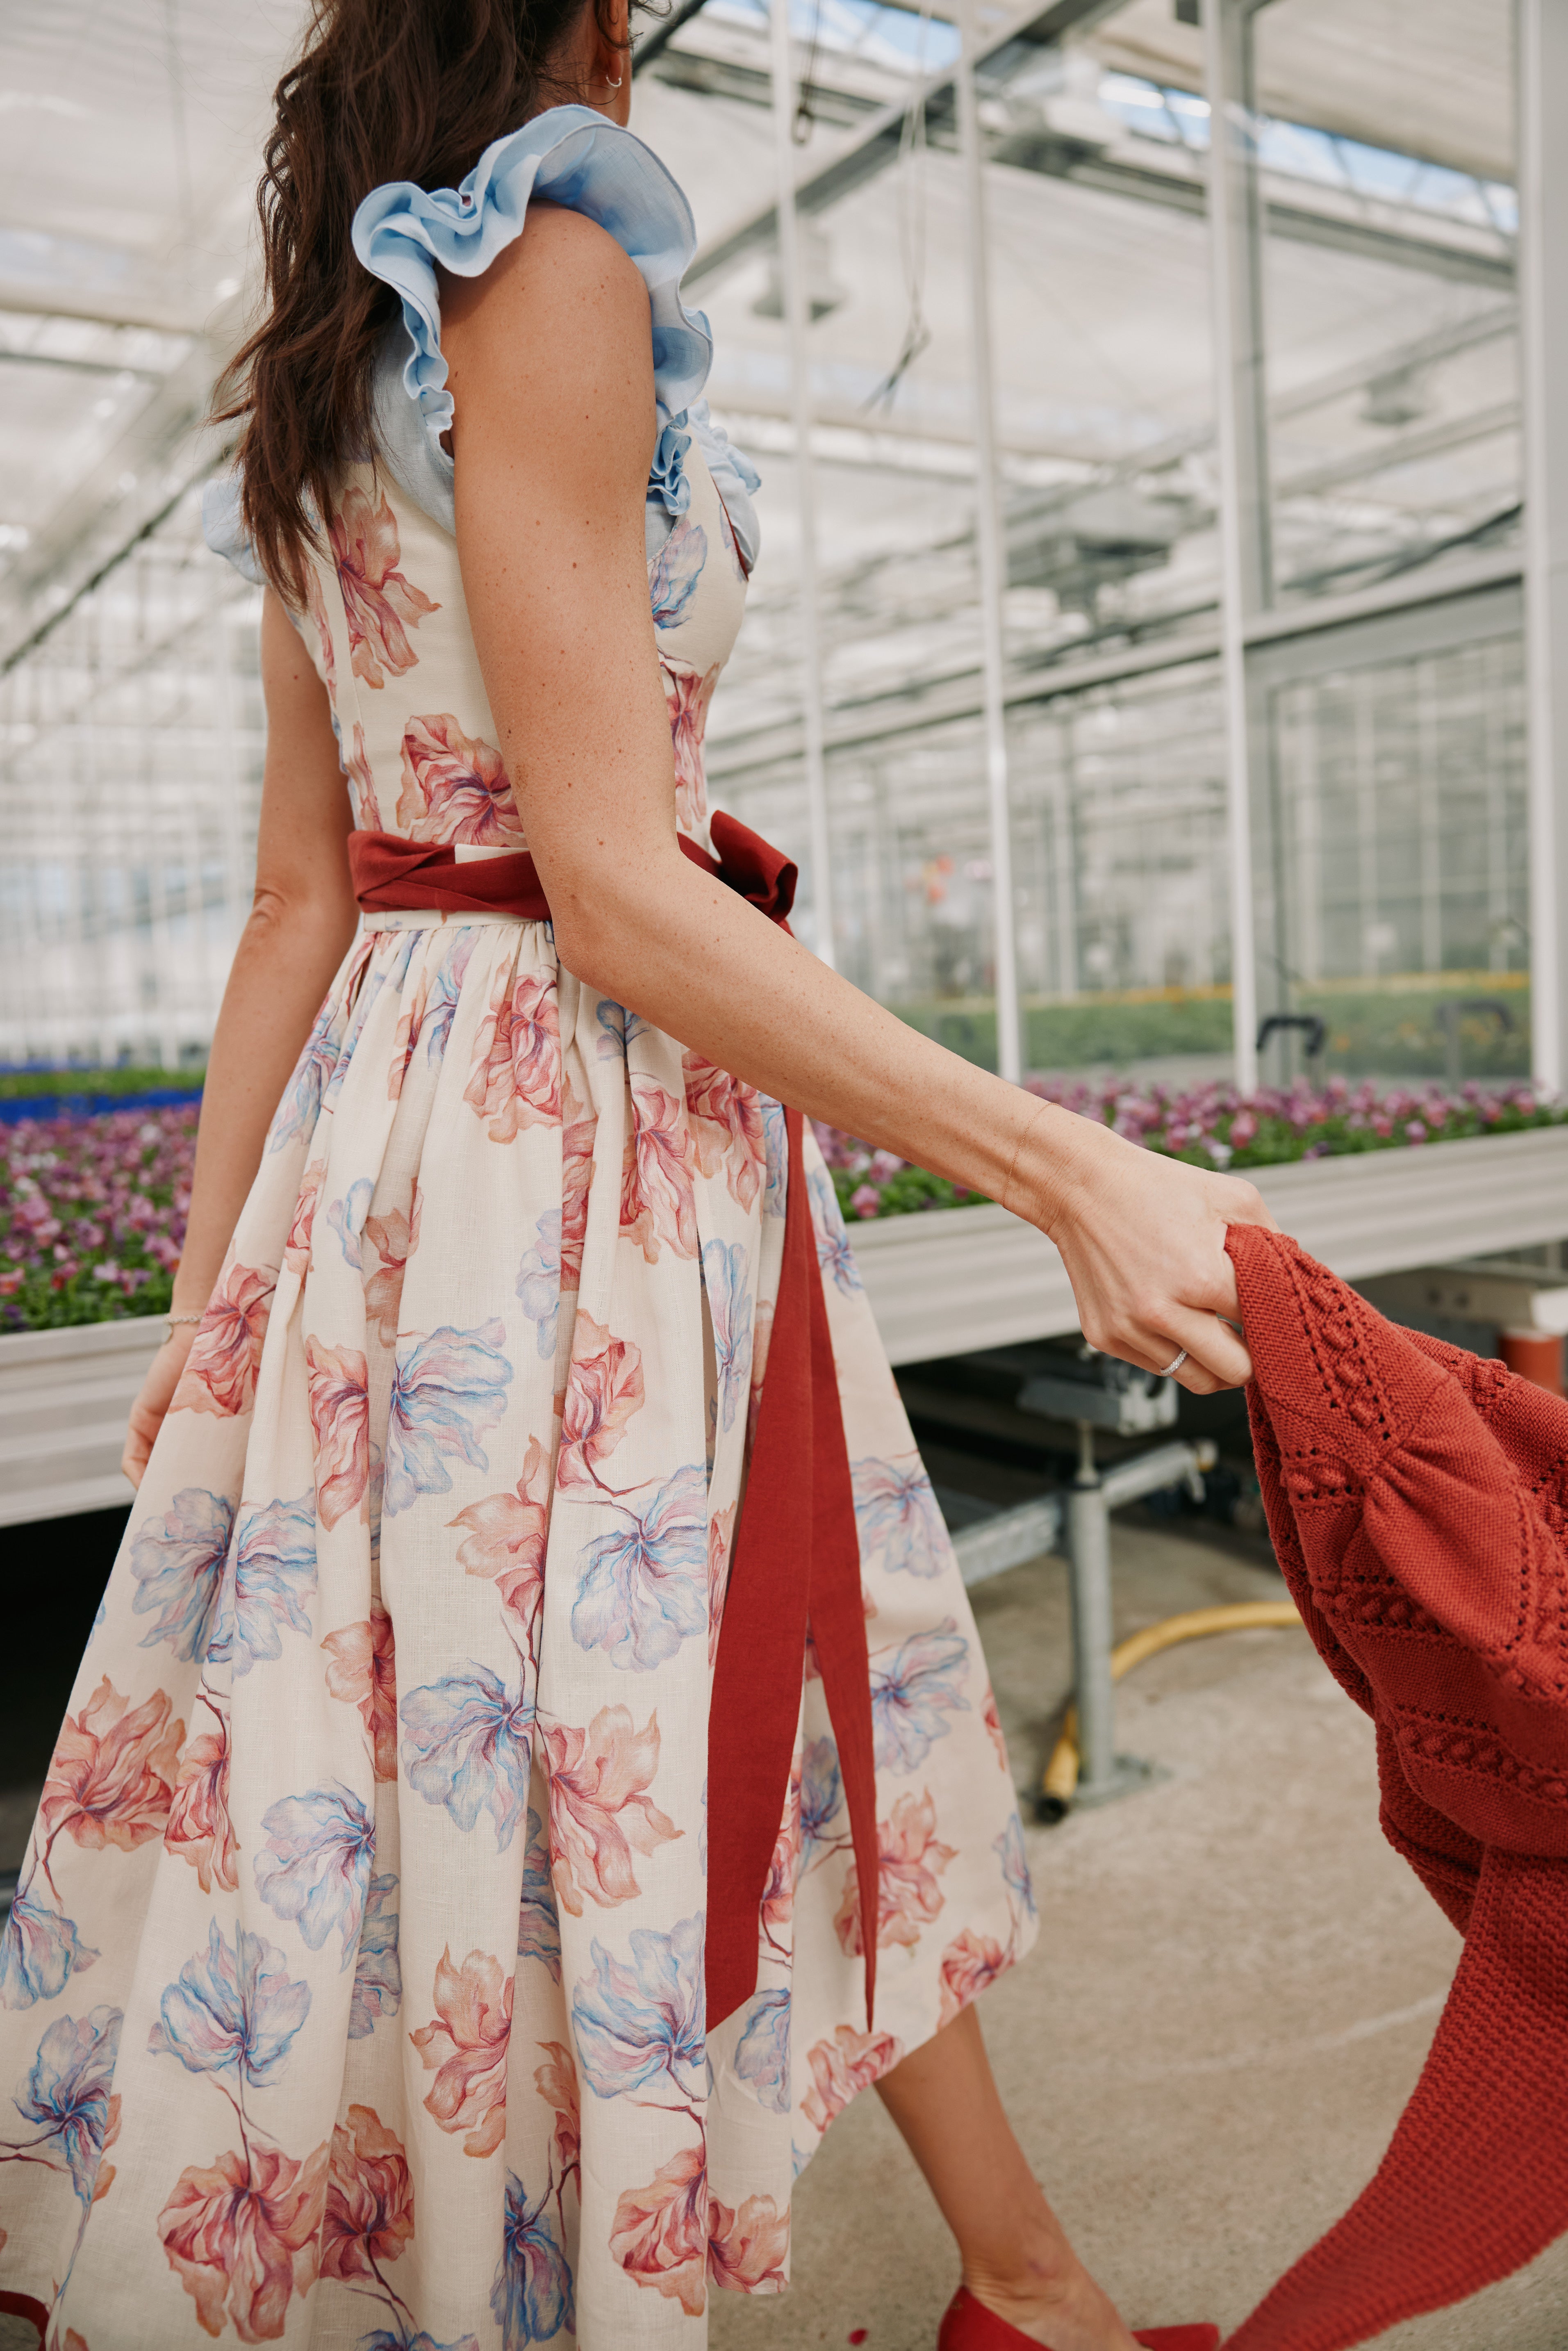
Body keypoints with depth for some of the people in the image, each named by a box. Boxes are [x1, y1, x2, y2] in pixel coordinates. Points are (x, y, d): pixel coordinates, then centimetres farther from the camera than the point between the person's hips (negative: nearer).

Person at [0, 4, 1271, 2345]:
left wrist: (211, 1295, 14)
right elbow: (610, 891, -17)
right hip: (581, 1124, -9)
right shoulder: (550, 267, -8)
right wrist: (1064, 1165, -17)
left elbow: (298, 891, 13)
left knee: (804, 1718, 16)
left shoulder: (335, 395, 18)